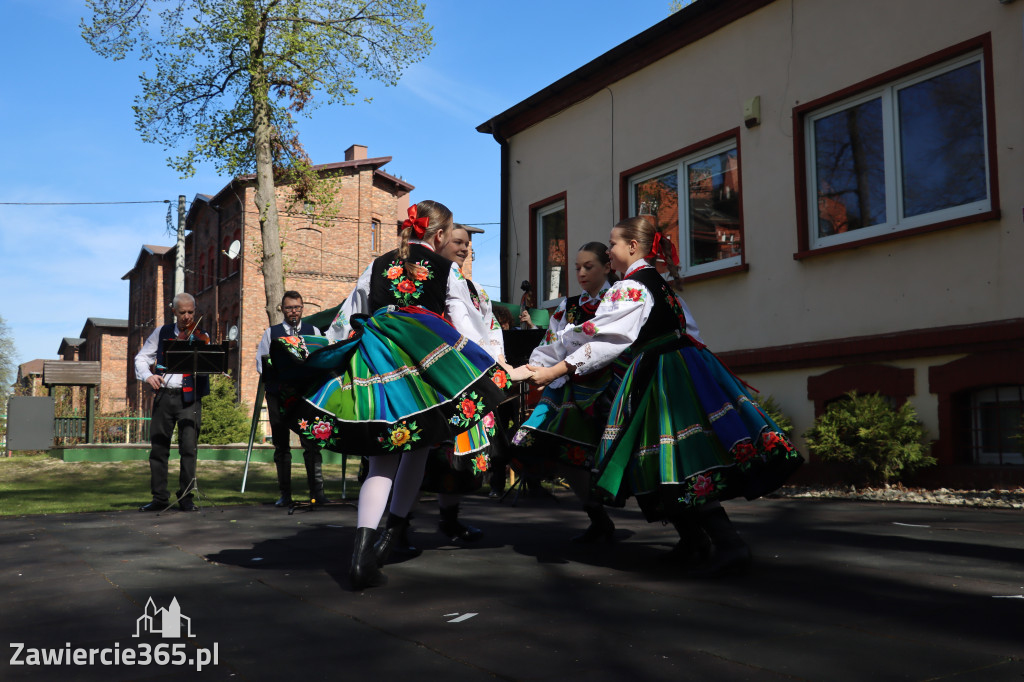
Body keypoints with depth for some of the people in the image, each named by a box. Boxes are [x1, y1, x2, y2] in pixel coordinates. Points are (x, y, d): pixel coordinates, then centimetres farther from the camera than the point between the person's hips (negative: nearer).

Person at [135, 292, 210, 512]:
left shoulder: (201, 337, 3)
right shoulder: (162, 333, 10)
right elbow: (142, 357, 11)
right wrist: (147, 376, -8)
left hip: (189, 398, -3)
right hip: (163, 395, 3)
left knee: (189, 448, -5)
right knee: (158, 447, 5)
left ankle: (186, 498, 4)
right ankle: (159, 498, 14)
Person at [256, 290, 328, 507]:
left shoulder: (313, 331, 13)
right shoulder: (271, 333, 14)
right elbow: (261, 362, 8)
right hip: (278, 393, 1)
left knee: (311, 443, -9)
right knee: (281, 446, 3)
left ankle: (317, 490, -5)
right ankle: (285, 494, 9)